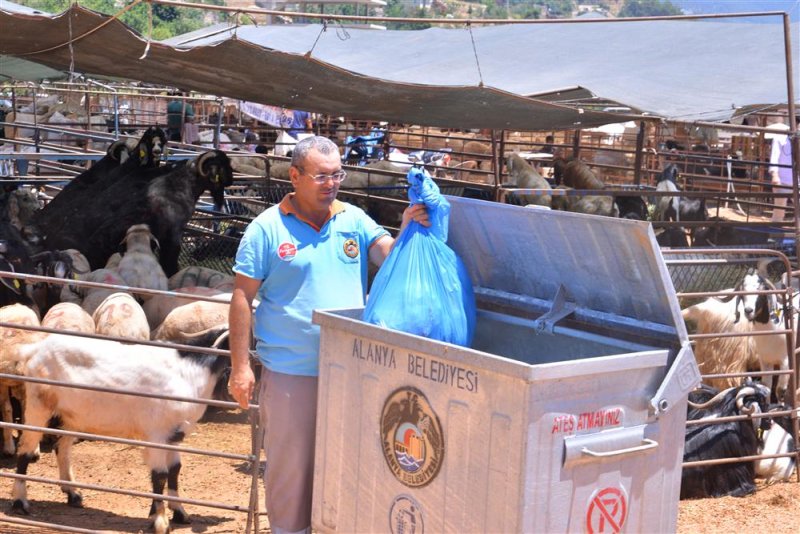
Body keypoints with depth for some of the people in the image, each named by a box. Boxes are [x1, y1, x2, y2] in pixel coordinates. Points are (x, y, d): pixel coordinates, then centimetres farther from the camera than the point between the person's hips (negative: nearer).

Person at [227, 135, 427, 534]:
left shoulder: (354, 220, 6)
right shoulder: (267, 228, -4)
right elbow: (242, 298, -5)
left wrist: (408, 232, -27)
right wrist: (240, 367, -9)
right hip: (290, 374, -3)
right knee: (289, 465, 6)